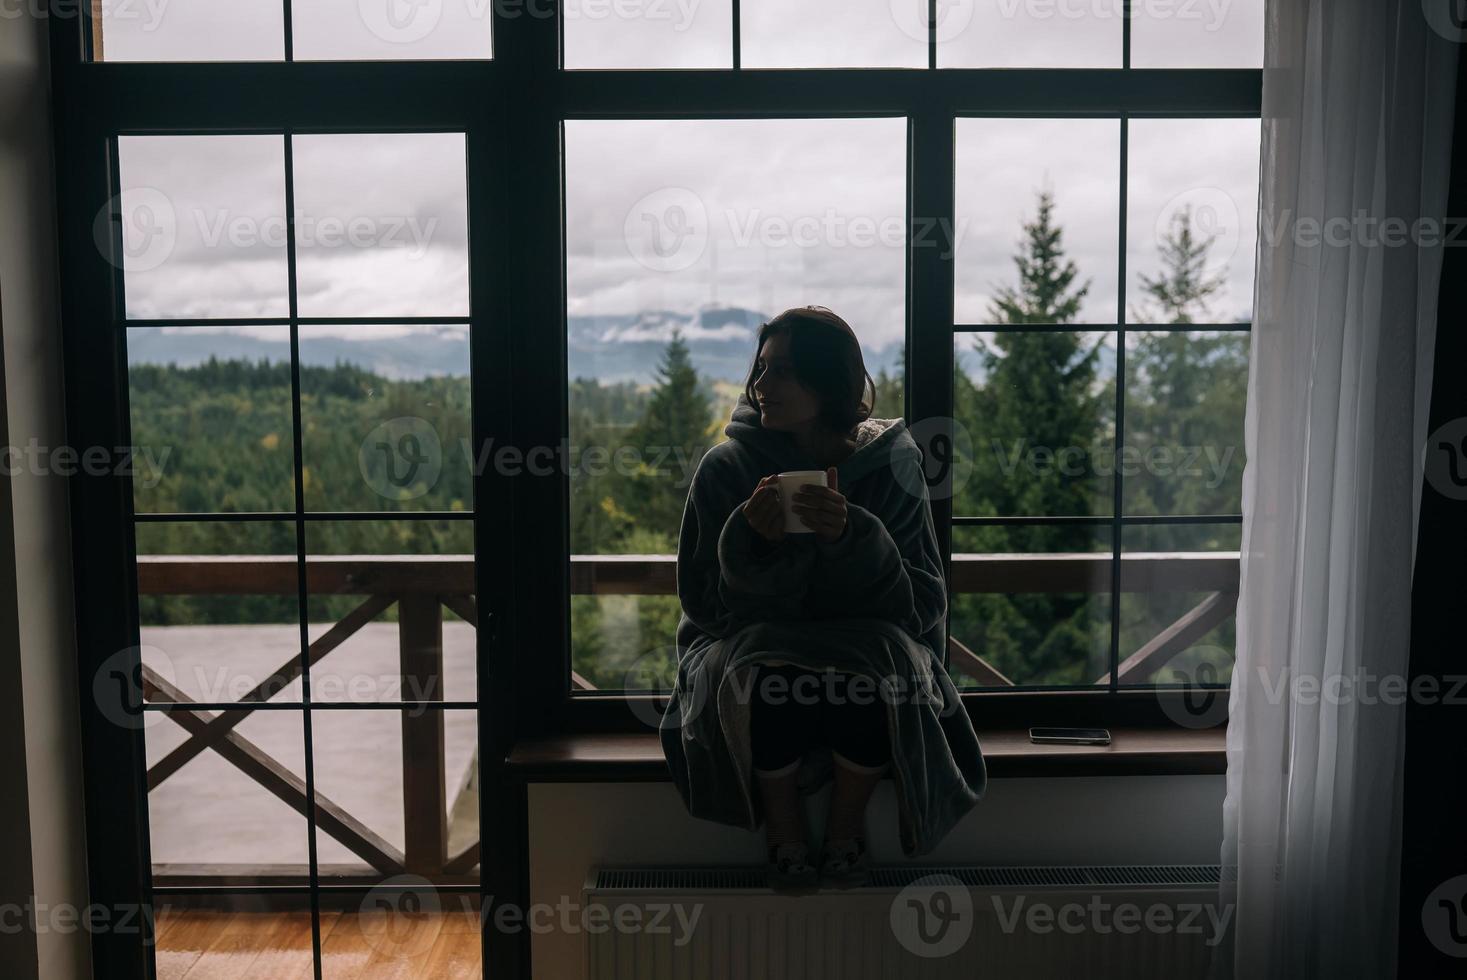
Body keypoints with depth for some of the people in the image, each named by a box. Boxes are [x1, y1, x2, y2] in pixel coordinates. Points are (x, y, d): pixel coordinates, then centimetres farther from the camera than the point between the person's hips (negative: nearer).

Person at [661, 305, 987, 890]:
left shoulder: (890, 464, -3)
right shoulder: (725, 468, -4)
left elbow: (923, 603, -7)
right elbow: (701, 601, -3)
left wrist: (851, 538, -25)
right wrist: (752, 542, -23)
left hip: (865, 640, 1)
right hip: (753, 640, 0)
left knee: (873, 679, -34)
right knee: (767, 685, -35)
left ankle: (844, 840, -6)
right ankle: (786, 843, -7)